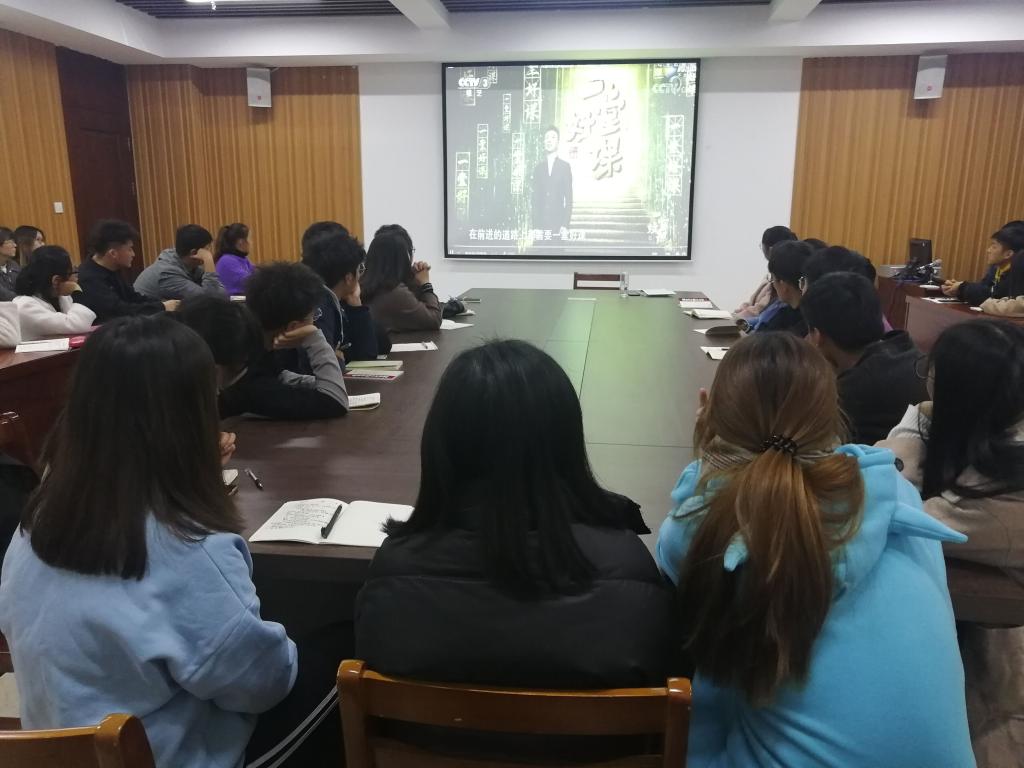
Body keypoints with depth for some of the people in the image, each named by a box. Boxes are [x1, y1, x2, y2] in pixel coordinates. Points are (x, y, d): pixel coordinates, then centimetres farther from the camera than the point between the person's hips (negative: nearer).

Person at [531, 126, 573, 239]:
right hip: (541, 224, 2)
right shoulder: (538, 167, 14)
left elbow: (569, 198, 2)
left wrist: (565, 225, -8)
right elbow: (535, 197, 12)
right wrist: (534, 224, 2)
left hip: (558, 224, -2)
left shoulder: (565, 166, 5)